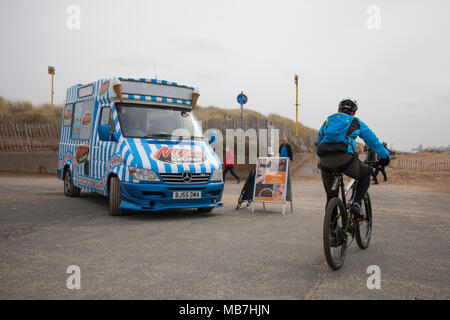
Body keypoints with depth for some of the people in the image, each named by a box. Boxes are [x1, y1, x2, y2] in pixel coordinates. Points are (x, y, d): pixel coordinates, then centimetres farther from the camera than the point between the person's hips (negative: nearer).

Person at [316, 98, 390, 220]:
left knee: (331, 197, 20)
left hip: (324, 162, 3)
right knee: (366, 173, 28)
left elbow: (319, 142, 39)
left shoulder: (327, 121, 31)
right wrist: (384, 157, 40)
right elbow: (373, 141, 29)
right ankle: (356, 204, 11)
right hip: (345, 159, -3)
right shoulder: (356, 123, 23)